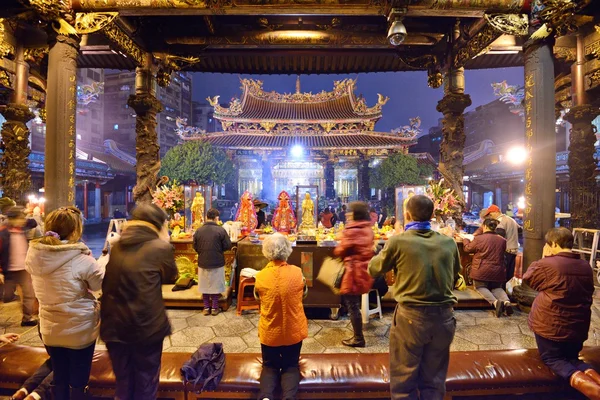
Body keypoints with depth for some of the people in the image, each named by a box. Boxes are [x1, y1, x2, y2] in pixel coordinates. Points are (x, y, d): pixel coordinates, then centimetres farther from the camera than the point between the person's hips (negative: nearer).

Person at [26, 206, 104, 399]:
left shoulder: (33, 255, -10)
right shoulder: (81, 260, -27)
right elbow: (102, 283, -10)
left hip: (49, 329, 5)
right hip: (80, 329, -5)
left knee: (59, 379, 24)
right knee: (78, 382, 16)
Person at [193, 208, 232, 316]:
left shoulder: (198, 231, -5)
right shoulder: (221, 230, -14)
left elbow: (195, 247, 4)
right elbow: (228, 246, -10)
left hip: (203, 262, 2)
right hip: (217, 263, -2)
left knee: (205, 285, 15)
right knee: (215, 285, 12)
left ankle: (206, 308, 24)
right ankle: (214, 308, 20)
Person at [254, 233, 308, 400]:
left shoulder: (260, 276, -16)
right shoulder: (297, 272, -16)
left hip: (269, 331, 0)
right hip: (293, 330, 0)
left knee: (270, 365, 22)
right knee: (290, 365, 20)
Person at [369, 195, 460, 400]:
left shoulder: (398, 241, -13)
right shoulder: (449, 243, -1)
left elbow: (374, 269, 3)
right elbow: (455, 277, 15)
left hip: (411, 317, -4)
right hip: (443, 317, 4)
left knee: (403, 383, 14)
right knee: (434, 382, 21)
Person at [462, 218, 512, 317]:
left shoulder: (479, 238, -13)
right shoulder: (502, 240, 2)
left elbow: (468, 248, 2)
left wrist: (465, 239, 21)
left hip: (482, 271, -4)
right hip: (498, 272, 5)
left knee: (480, 287, 14)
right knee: (497, 288, 25)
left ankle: (495, 302, -15)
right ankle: (506, 301, -6)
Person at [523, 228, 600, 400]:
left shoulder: (547, 264, -20)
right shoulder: (586, 266, 3)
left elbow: (527, 278, -2)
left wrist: (544, 258, 3)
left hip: (550, 326, -6)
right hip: (578, 326, 6)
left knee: (551, 359, 10)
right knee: (572, 358, 22)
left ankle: (579, 381, -16)